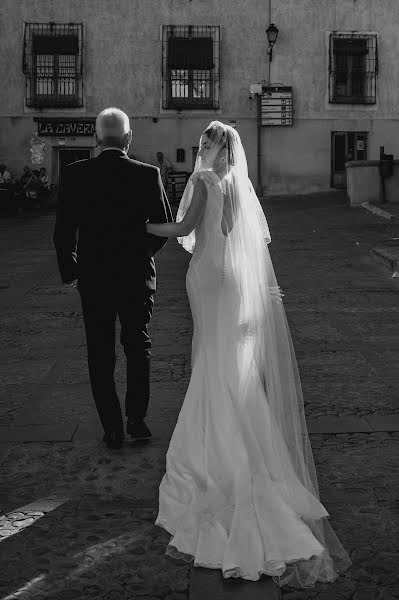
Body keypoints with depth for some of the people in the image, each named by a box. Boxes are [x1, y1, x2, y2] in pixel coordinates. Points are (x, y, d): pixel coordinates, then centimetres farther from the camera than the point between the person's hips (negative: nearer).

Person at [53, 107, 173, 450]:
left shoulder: (77, 174, -8)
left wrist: (69, 271, 8)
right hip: (137, 275, 0)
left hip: (93, 278, 0)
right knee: (138, 344, 20)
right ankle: (137, 418, 17)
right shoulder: (148, 174, -8)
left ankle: (113, 430, 13)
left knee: (101, 354, 10)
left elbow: (63, 231, -7)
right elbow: (165, 225, -3)